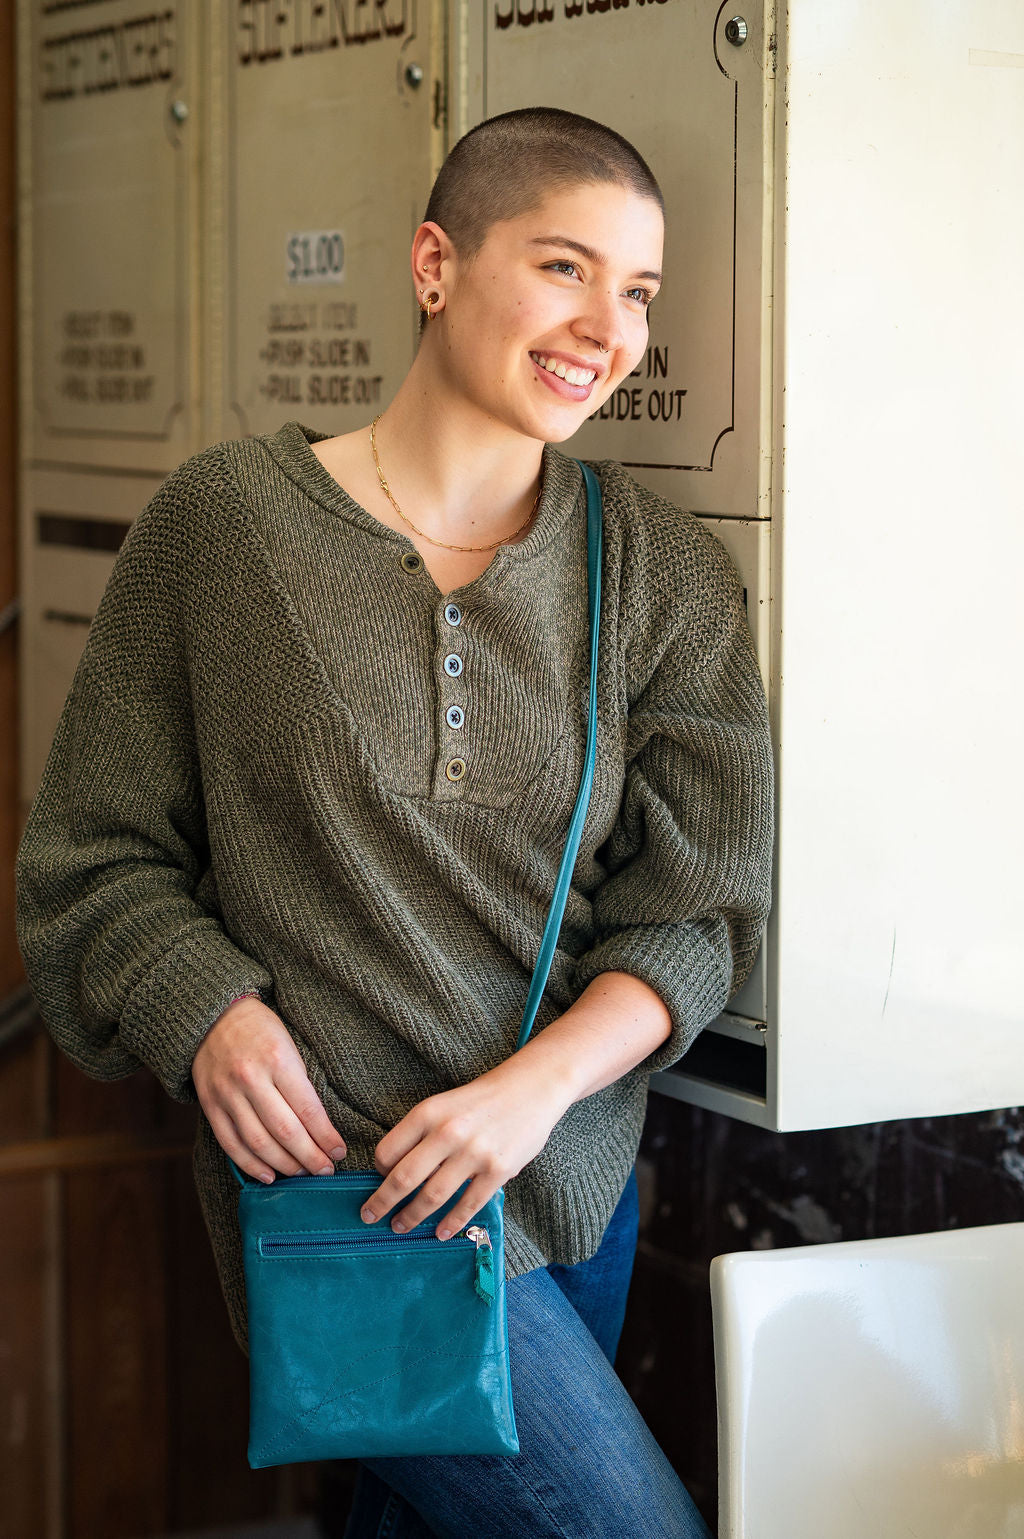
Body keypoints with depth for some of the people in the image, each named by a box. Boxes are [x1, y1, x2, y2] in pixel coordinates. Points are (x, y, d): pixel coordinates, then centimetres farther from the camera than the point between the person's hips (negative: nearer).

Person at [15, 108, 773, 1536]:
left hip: (578, 1174, 4)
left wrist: (540, 1083, -16)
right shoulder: (224, 519, -7)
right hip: (339, 1174, -4)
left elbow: (698, 908, -1)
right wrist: (207, 1010, -17)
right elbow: (95, 853, 0)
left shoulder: (667, 576, 1)